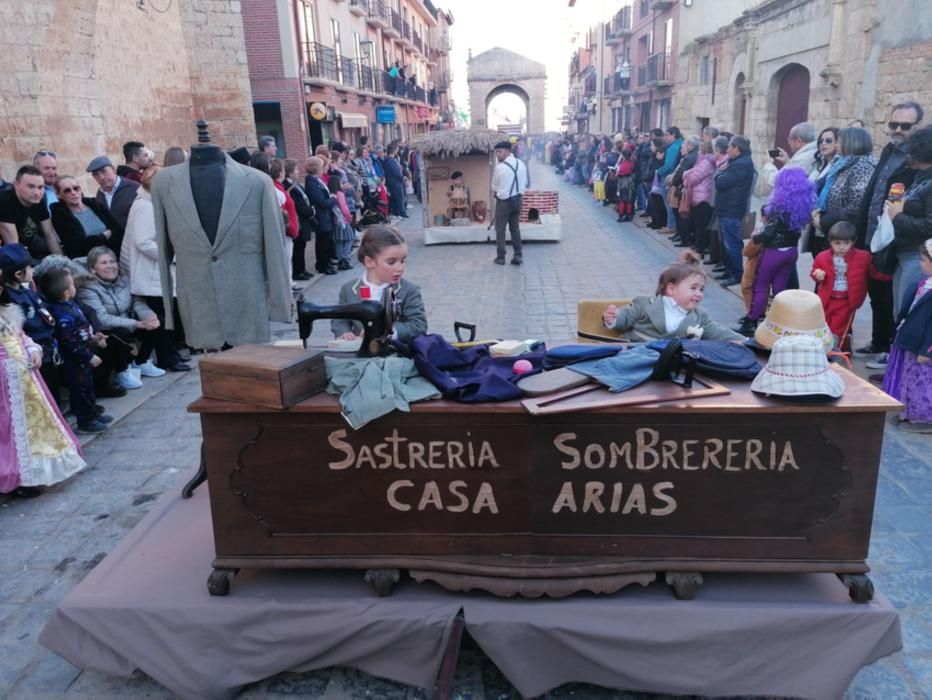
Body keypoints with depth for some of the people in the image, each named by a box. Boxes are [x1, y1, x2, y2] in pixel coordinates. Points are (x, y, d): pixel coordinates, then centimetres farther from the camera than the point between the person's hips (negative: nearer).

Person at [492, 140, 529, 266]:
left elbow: (494, 186, -5)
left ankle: (500, 257, 9)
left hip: (503, 201, -6)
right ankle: (518, 255, 13)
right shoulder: (521, 164, 2)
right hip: (517, 199, 6)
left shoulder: (500, 167, -18)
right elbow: (525, 183, 10)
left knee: (500, 229, 5)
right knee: (515, 228, 15)